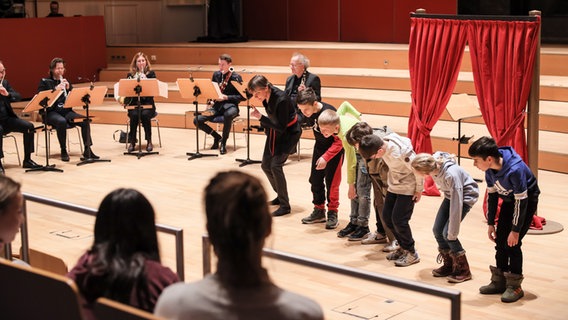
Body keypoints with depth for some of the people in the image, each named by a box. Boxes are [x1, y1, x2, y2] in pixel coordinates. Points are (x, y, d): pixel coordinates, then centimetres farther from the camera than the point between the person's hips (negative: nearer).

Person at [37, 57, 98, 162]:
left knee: (85, 120, -21)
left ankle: (87, 150, -17)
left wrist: (69, 88, -7)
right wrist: (56, 89, -20)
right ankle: (63, 151, -24)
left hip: (66, 111, 4)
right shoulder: (45, 82, 4)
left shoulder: (65, 81, 17)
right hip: (51, 112, -4)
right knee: (62, 121, -37)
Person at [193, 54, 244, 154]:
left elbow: (242, 97, -8)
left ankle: (223, 142, -22)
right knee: (197, 120, -16)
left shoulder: (236, 77, -6)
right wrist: (212, 99, -2)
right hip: (217, 105, 5)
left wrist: (226, 97, -19)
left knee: (228, 115, -43)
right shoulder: (216, 75, 9)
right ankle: (217, 137, 7)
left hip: (230, 105, -5)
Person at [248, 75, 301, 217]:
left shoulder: (281, 99, -32)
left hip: (289, 132, -8)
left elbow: (281, 127, -30)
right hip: (274, 131, 9)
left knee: (276, 165, -17)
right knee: (266, 165, 10)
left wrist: (260, 117, -33)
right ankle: (280, 195, 30)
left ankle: (285, 206, -7)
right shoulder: (266, 97, -9)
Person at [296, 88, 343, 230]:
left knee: (331, 182, -6)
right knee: (315, 180, 8)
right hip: (319, 147, 7)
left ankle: (332, 214, 8)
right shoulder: (308, 113, -15)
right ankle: (319, 211, 22)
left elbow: (339, 140, -27)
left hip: (335, 149, -6)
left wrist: (326, 157, -32)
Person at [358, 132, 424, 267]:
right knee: (387, 216, 8)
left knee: (399, 220, -10)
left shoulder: (401, 154, -33)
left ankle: (412, 253, 7)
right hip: (394, 186, 8)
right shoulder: (384, 143, -11)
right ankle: (403, 247, 25)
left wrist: (419, 190, -12)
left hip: (407, 188, -8)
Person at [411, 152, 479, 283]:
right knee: (437, 230, 1)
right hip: (450, 194, 7)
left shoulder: (451, 175, -40)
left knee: (447, 233, -13)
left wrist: (452, 234, -28)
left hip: (465, 196, -7)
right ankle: (448, 265, 18)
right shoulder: (434, 165, -21)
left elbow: (456, 205, -34)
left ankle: (464, 270, 2)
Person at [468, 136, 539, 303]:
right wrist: (491, 223, 2)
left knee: (512, 242, -12)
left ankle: (514, 286, -1)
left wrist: (516, 230, -24)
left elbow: (521, 201, -29)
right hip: (509, 200, 7)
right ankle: (499, 281, 16)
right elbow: (492, 194, -1)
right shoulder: (490, 169, -14)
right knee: (500, 240, 5)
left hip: (527, 200, -7)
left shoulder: (515, 170, -37)